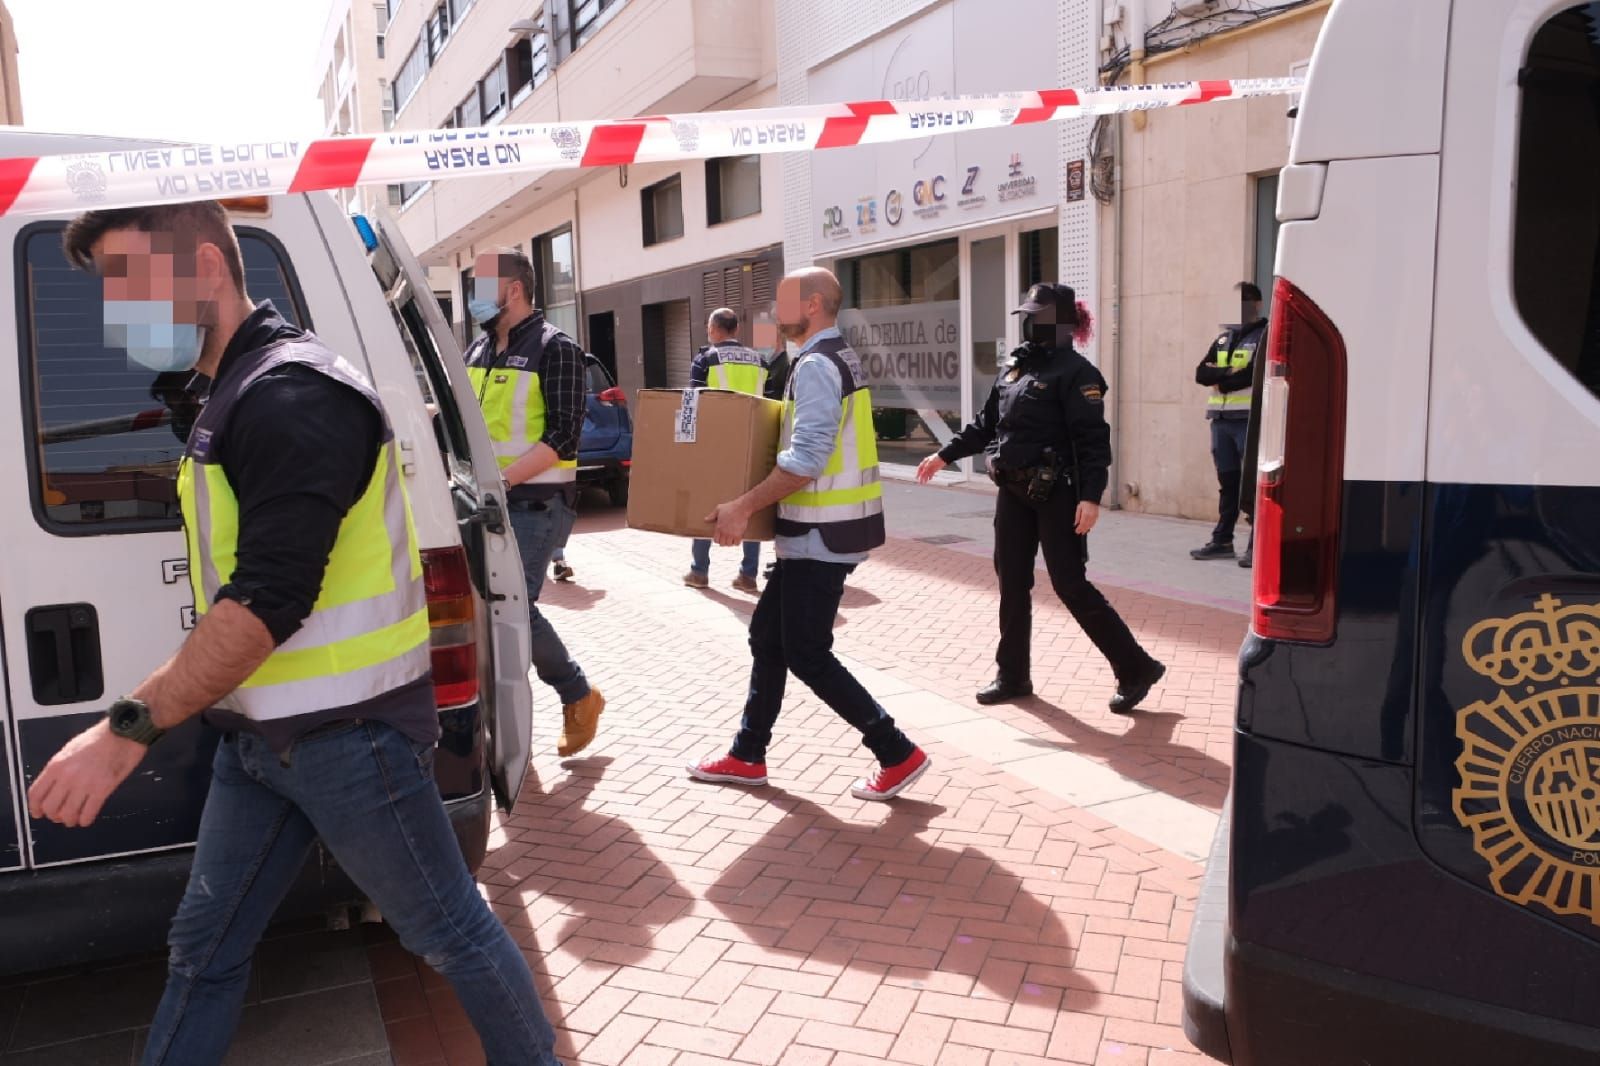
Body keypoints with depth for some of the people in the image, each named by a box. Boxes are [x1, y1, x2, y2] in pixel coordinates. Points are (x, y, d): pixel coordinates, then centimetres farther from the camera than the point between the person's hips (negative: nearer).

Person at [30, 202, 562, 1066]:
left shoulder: (294, 394, -19)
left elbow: (271, 598, -27)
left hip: (347, 734, -9)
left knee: (450, 933, 8)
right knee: (202, 948, 17)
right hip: (260, 735, 9)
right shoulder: (234, 396, 12)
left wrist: (128, 729, -25)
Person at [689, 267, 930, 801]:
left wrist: (743, 506, -21)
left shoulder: (816, 365, -17)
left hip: (822, 533, -10)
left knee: (806, 655, -3)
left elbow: (807, 459, -25)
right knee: (767, 636, 15)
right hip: (821, 528, 10)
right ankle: (747, 756, 26)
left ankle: (898, 755, 5)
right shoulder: (839, 358, 15)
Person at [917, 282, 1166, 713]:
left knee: (1071, 586, -4)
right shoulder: (1014, 366, 12)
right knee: (1011, 583, 10)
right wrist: (945, 454, 20)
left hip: (1056, 495, -8)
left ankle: (1137, 668, 10)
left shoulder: (1075, 372, -11)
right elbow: (987, 423, 20)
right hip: (1014, 491, 8)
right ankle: (1012, 676, 21)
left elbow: (1093, 439, -17)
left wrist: (1091, 496, -26)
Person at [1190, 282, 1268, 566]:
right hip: (1221, 420, 7)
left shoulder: (1265, 335, -2)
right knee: (1227, 482, 12)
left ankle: (1258, 545, -6)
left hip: (1250, 420, -6)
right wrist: (1228, 372, -11)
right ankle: (1222, 541, 18)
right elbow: (1202, 373, 7)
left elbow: (1253, 374, -16)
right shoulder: (1224, 337, 18)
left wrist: (1222, 381, -4)